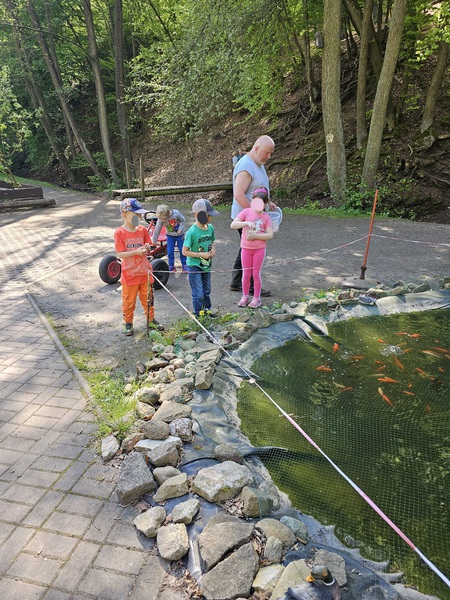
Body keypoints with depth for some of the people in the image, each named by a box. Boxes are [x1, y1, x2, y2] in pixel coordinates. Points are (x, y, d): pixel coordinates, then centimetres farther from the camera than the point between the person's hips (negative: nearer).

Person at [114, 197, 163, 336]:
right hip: (129, 274, -4)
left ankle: (150, 320, 32)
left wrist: (147, 248, -16)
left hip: (144, 272, 4)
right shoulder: (119, 232, -13)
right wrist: (136, 252, -28)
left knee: (148, 298, 16)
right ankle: (128, 323, 27)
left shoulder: (142, 230, 1)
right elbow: (120, 254, -15)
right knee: (128, 301, 10)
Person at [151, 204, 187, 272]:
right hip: (170, 235, 1)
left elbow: (183, 221, -10)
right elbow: (157, 230, -12)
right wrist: (154, 241, -7)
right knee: (170, 251, -3)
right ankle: (171, 266, 11)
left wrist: (180, 229, -22)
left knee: (182, 250, 5)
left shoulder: (176, 213, -26)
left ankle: (184, 265, 19)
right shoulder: (160, 219, -21)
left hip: (179, 234, -1)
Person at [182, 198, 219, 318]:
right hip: (194, 267, -6)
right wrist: (201, 255, -22)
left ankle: (207, 309, 40)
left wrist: (213, 249, -6)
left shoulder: (210, 228, -3)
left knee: (207, 291, 21)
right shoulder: (192, 232, -22)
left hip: (206, 265, 6)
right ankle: (199, 314, 22)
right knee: (198, 294, 2)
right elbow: (185, 252, -18)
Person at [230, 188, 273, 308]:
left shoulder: (266, 217, -4)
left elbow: (270, 235, -10)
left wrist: (256, 235, -21)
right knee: (246, 274, 10)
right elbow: (232, 225, -14)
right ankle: (245, 296, 27)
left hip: (259, 249, 0)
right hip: (246, 248, 1)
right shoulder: (246, 212, -5)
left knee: (256, 274, 7)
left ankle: (257, 298, 19)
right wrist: (246, 223, -26)